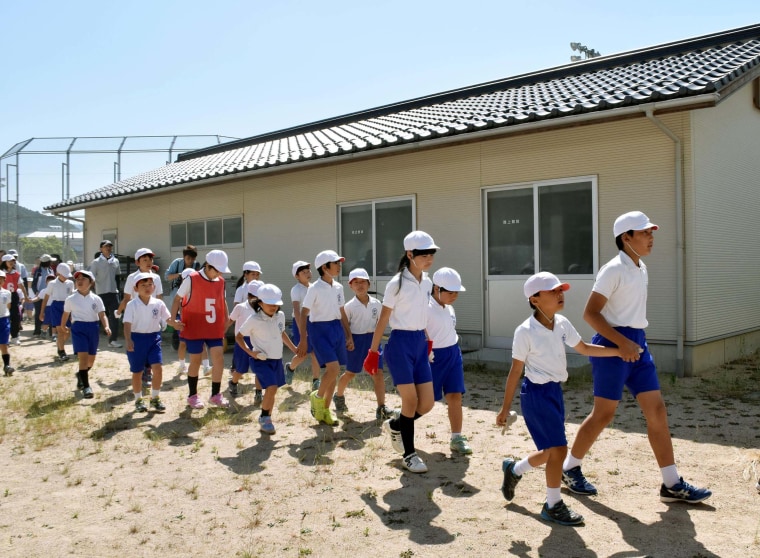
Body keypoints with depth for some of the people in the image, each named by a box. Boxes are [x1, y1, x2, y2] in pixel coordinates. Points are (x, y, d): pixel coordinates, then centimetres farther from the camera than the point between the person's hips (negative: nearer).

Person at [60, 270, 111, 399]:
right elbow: (66, 314, 15)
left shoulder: (96, 299, 0)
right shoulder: (70, 299, 0)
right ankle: (86, 386, -10)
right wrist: (63, 325, 28)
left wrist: (106, 326, -19)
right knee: (83, 356, -14)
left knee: (91, 358, 12)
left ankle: (81, 376, 43)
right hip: (78, 328, -2)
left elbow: (102, 315, -3)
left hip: (93, 327, 2)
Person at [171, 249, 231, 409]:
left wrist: (227, 319, 11)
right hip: (194, 329, -4)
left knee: (219, 359, -1)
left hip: (215, 329, 4)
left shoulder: (221, 282, 3)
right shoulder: (191, 279, -11)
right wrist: (173, 319, -14)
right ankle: (192, 396, 23)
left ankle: (216, 395, 14)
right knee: (195, 361, 7)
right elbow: (177, 299, -5)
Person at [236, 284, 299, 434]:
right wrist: (250, 351, -16)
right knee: (272, 388, -20)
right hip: (261, 360, -6)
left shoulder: (280, 316, 2)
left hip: (277, 359, 6)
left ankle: (267, 420, 30)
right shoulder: (254, 320, -15)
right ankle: (264, 418, -1)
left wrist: (293, 348, 22)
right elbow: (238, 337, -5)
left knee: (272, 390, 13)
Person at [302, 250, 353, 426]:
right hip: (319, 329, -6)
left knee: (334, 372, 7)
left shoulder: (338, 287, 8)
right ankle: (317, 397, 8)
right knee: (333, 368, -19)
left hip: (337, 329, 7)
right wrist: (303, 340, -14)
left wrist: (348, 335, 14)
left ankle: (325, 410, 21)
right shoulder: (315, 289, -10)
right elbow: (303, 314, -9)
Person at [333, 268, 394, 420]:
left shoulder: (377, 304, 0)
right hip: (356, 340, -2)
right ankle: (338, 396, 39)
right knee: (351, 373, 12)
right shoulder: (349, 306, -8)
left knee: (378, 372, -7)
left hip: (372, 339, 2)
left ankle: (381, 407, -8)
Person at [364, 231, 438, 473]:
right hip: (401, 344, -6)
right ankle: (409, 454, 15)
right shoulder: (397, 284, -12)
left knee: (427, 403, 4)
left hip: (421, 343, 7)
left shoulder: (427, 282, 7)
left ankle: (394, 425, 32)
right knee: (411, 401, -3)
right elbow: (383, 319, -8)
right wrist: (373, 351, -8)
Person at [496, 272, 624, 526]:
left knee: (551, 451, 15)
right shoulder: (525, 331, -16)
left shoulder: (562, 324, 3)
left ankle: (514, 469, 43)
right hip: (536, 393, -8)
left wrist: (618, 351, 10)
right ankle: (553, 505, 12)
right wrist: (505, 408, -8)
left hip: (555, 391, 8)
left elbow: (584, 348, 18)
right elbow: (516, 371, -11)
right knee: (558, 449, -7)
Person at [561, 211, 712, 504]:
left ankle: (672, 484, 12)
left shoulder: (641, 268, 12)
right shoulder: (614, 270, -14)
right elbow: (590, 313, -18)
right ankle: (569, 468, 18)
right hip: (613, 343, -8)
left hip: (636, 342, 8)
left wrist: (635, 343, 16)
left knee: (657, 410, 5)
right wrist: (622, 343, -23)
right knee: (603, 414, 1)